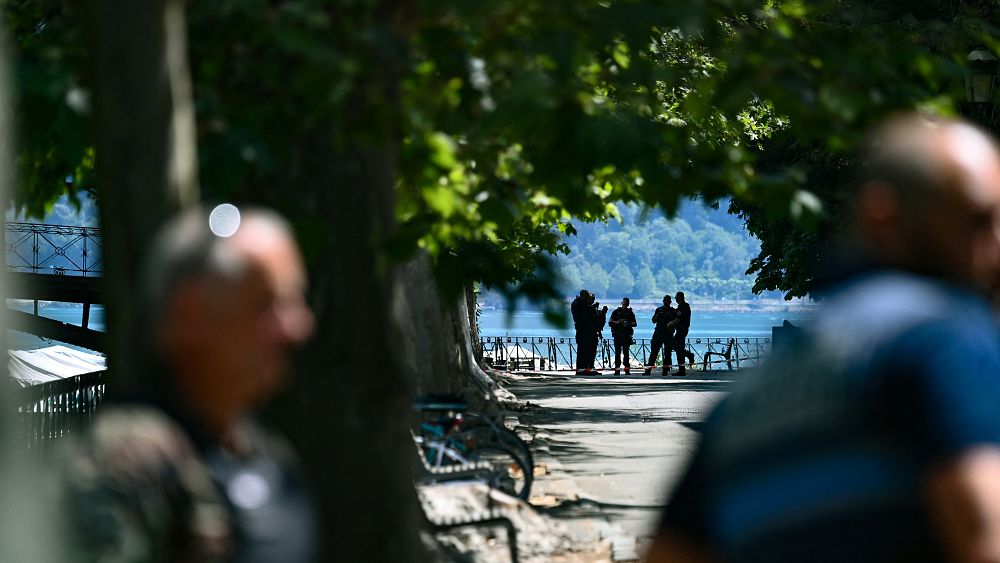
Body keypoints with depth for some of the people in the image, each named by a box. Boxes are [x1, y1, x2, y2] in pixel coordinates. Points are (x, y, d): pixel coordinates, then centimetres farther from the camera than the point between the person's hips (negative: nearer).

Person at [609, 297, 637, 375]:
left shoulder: (630, 313, 14)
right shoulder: (616, 312, 10)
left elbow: (634, 323, 10)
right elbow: (610, 322, 4)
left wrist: (629, 324, -11)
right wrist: (617, 322, -14)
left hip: (627, 334, 1)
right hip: (617, 334, -1)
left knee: (626, 352, -3)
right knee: (617, 352, -3)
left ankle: (627, 369, -3)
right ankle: (617, 368, -3)